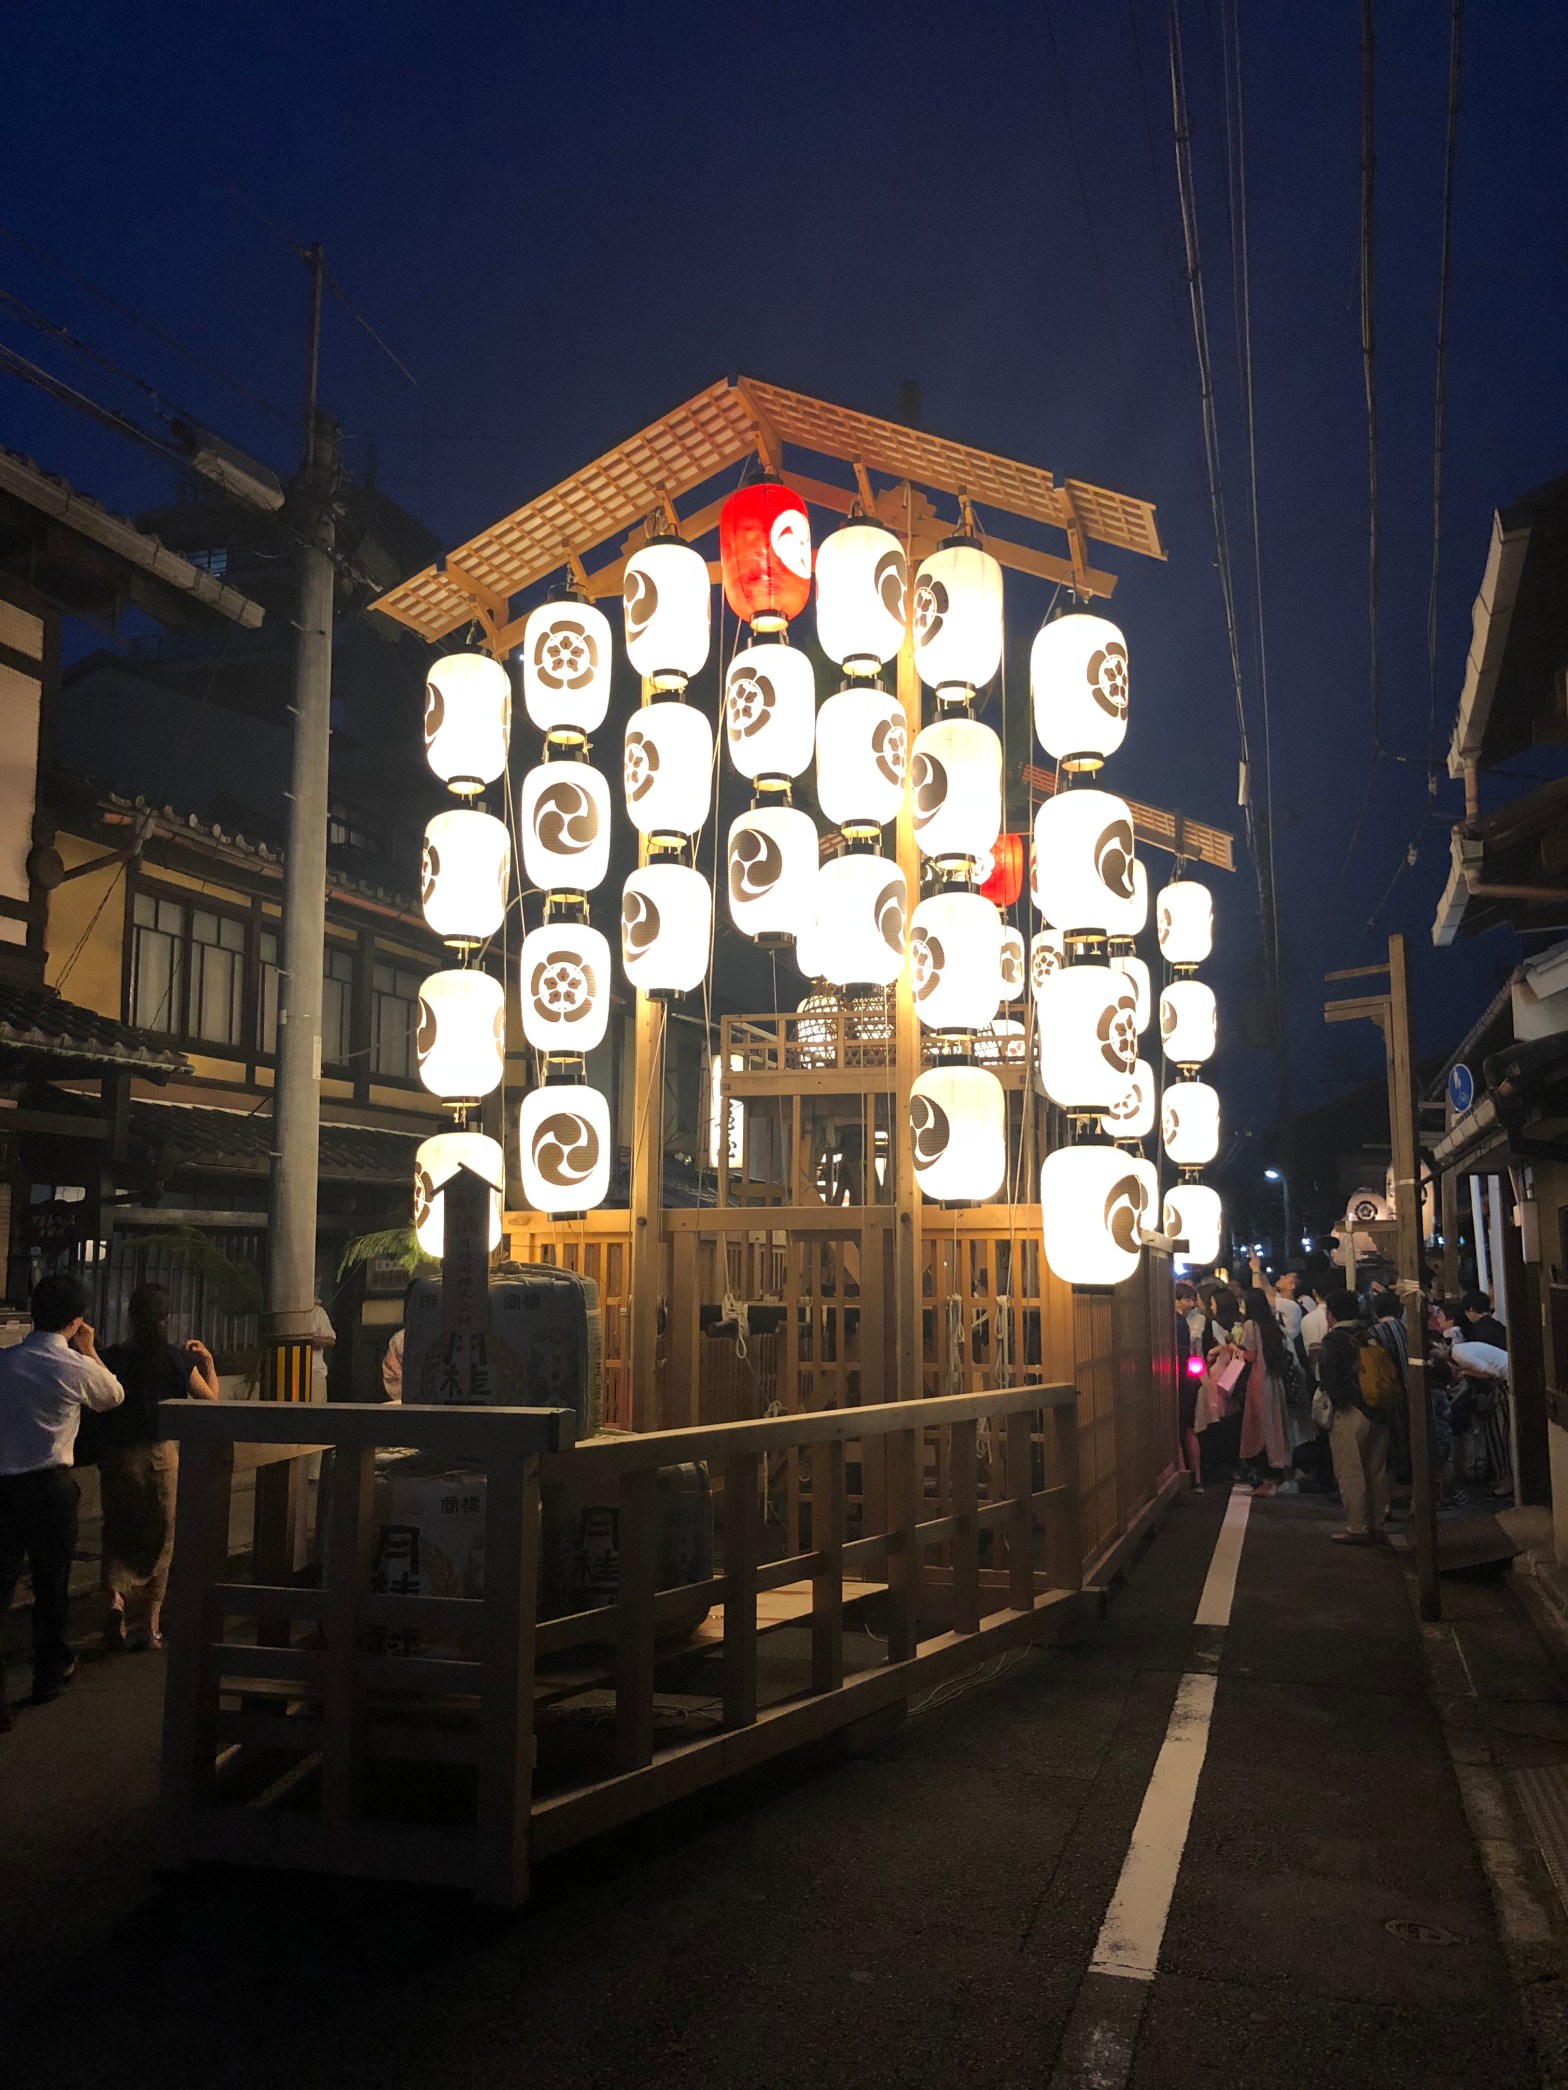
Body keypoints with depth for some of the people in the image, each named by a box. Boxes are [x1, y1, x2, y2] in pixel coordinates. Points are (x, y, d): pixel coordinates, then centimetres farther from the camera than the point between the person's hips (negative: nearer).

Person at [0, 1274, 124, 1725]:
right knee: (51, 1585, 14)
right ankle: (49, 1675, 29)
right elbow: (114, 1396, 10)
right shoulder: (76, 1367, -9)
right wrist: (88, 1349, 15)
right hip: (50, 1485, -3)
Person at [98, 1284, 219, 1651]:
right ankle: (152, 1627, 16)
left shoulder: (114, 1357, -9)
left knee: (118, 1534, 15)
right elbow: (210, 1399, 5)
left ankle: (113, 1598, -12)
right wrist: (208, 1360, 17)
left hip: (119, 1456, 0)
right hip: (163, 1456, 0)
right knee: (159, 1540, 12)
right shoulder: (179, 1360, -7)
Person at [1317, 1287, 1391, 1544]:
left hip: (1349, 1414, -7)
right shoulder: (1370, 1336, 7)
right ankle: (1376, 1526, 21)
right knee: (1376, 1470, 13)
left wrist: (1335, 1404, -2)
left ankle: (1357, 1529, 3)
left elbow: (1329, 1378, -16)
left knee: (1350, 1472, 0)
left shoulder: (1334, 1340, -9)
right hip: (1378, 1412, 7)